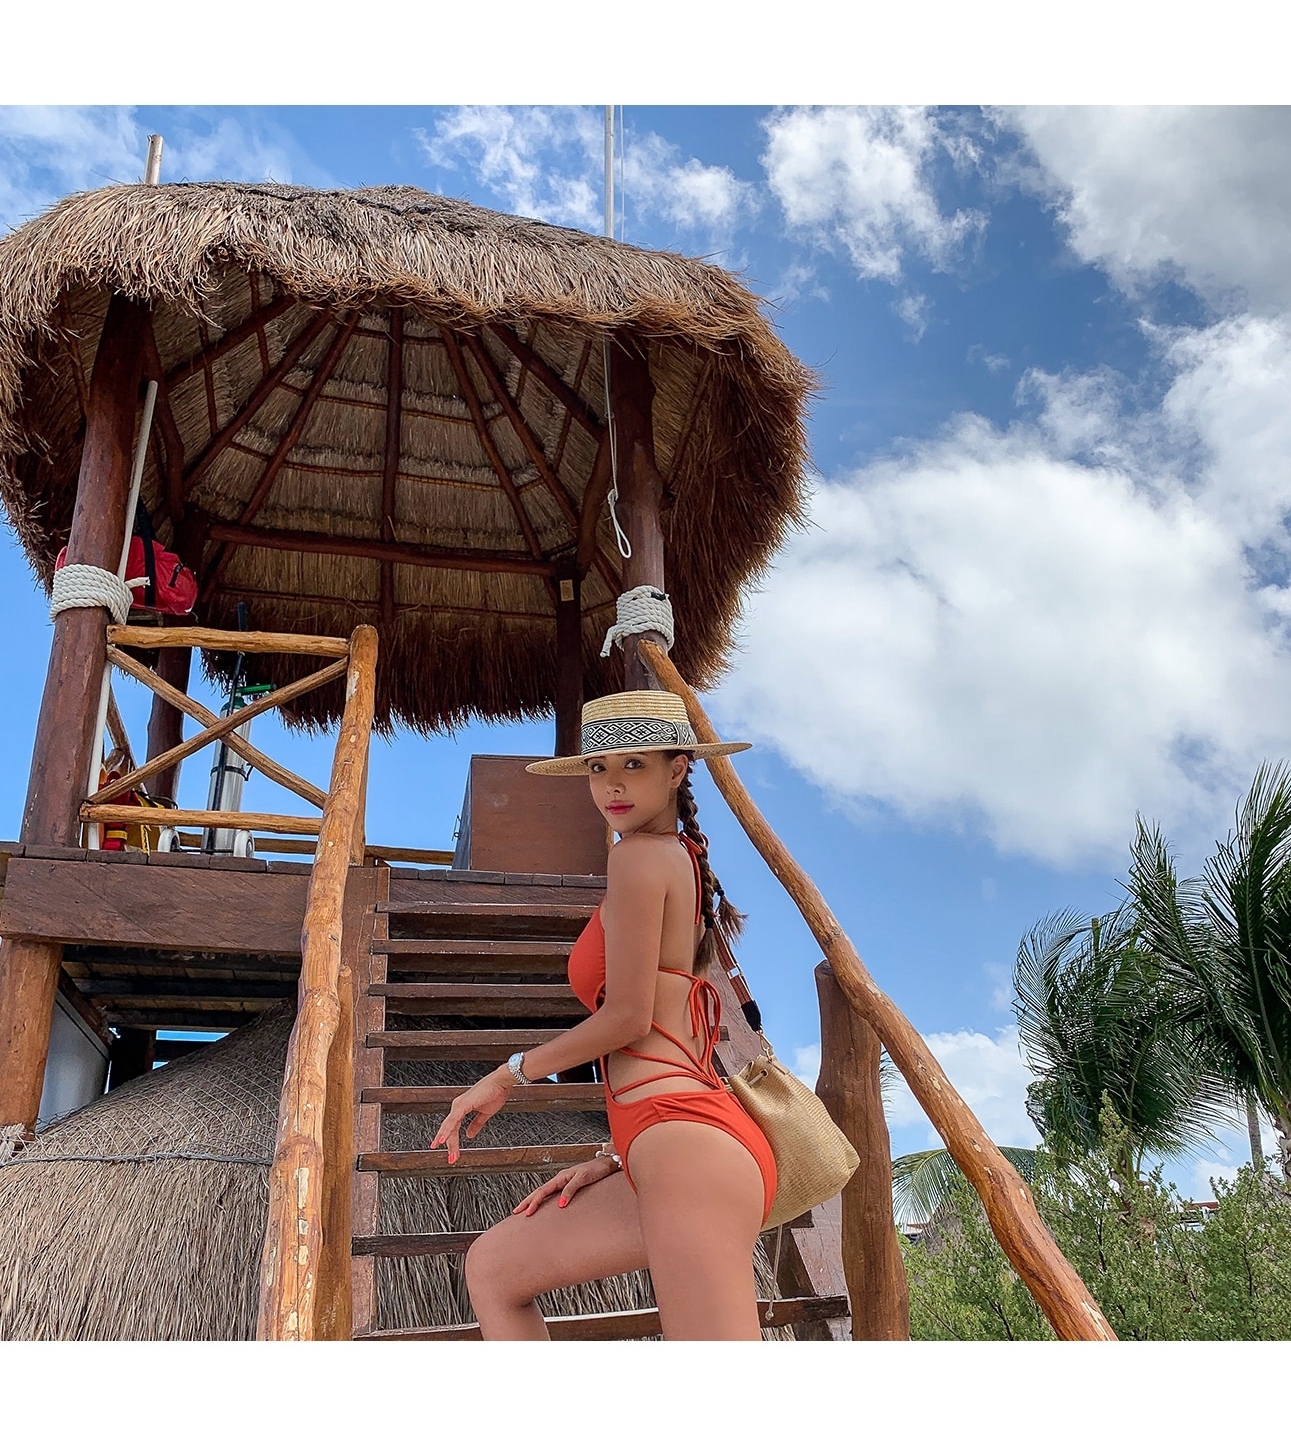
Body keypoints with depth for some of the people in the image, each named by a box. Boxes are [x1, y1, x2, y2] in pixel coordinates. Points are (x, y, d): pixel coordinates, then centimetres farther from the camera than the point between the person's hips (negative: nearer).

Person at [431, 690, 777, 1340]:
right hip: (685, 1144, 11)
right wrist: (613, 1157, 21)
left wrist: (507, 1076, 5)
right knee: (491, 1266, 18)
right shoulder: (688, 862, 24)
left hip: (688, 1143, -11)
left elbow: (628, 1017, -9)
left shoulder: (641, 855, -4)